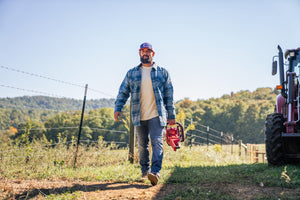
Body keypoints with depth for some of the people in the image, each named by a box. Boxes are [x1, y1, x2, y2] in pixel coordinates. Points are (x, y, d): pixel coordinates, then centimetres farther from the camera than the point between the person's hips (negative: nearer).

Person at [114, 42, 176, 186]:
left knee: (157, 143, -14)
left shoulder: (162, 73, 9)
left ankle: (155, 172, -21)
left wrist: (171, 115, 6)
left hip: (157, 115, -2)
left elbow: (169, 96, 9)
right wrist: (118, 108, -5)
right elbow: (123, 92, 10)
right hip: (139, 117, 2)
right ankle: (144, 171, 23)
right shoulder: (131, 73, 12)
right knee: (142, 145, 10)